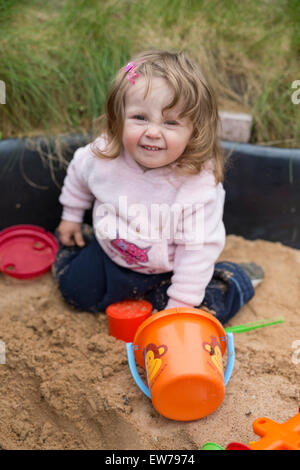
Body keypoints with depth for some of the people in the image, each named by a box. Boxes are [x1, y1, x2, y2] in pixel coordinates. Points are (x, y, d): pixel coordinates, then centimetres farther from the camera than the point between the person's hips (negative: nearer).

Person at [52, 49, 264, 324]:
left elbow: (199, 248, -24)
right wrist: (71, 216, 16)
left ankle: (238, 279, 16)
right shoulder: (104, 154, -22)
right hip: (109, 256, 4)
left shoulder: (200, 185, -33)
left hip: (165, 271, -3)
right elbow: (79, 172, 3)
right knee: (75, 291, 10)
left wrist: (180, 304, -20)